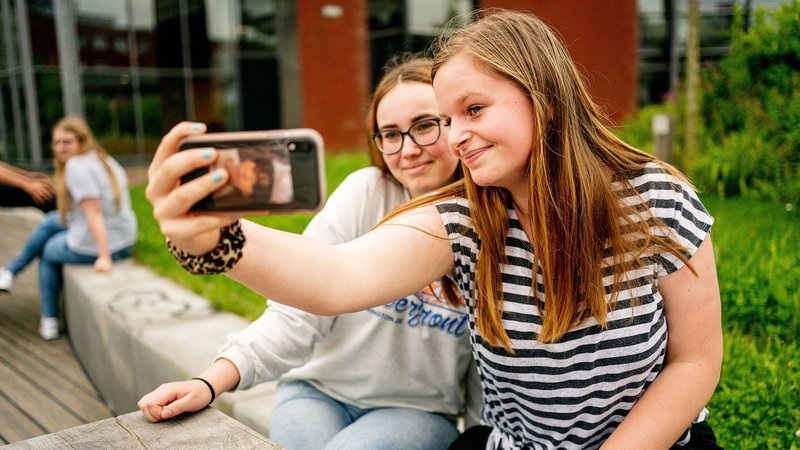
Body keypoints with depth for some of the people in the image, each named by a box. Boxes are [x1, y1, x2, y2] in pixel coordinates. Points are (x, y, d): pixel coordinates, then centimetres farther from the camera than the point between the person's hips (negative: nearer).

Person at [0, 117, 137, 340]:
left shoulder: (76, 165, -17)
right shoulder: (105, 160, 9)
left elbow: (94, 212, -23)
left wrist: (104, 256, -26)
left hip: (93, 246, -8)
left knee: (48, 253, 23)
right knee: (50, 220, 24)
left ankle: (49, 322, 28)